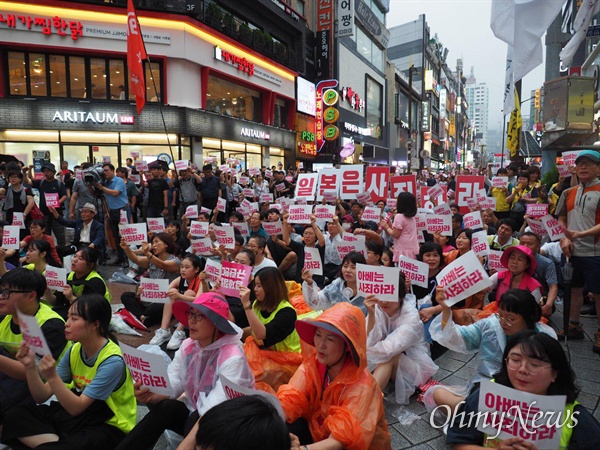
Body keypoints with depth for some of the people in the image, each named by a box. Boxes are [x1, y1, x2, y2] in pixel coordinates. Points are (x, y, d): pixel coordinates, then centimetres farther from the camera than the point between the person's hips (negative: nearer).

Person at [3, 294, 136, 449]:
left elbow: (76, 408, -22)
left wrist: (52, 377, -34)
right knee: (18, 415, -8)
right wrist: (30, 367, -16)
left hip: (110, 426, -7)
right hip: (82, 415, 7)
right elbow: (42, 396, -1)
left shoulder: (112, 361, -23)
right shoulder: (74, 350, -2)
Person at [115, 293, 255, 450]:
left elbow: (213, 412, -32)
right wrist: (151, 395, -30)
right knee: (165, 408, -23)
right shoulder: (188, 346, -4)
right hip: (193, 414, 5)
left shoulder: (232, 358, -26)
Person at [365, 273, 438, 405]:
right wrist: (371, 314, -34)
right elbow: (372, 344, -21)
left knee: (388, 357, -33)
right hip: (386, 363, 4)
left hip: (414, 363, -3)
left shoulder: (411, 315, -22)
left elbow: (391, 348, -31)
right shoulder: (377, 309, -12)